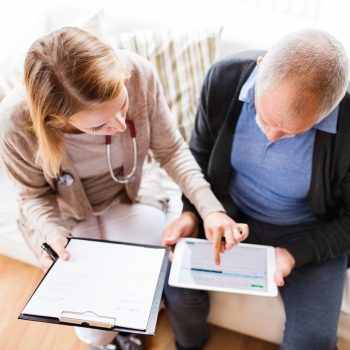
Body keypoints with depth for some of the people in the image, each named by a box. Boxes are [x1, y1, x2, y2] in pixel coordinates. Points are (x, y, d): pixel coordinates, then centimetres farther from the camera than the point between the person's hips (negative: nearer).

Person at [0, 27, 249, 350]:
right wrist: (53, 234, -29)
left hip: (129, 199, 2)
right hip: (65, 217, -1)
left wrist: (210, 208, -25)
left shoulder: (139, 74, -27)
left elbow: (170, 150, -13)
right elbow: (36, 194, -9)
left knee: (186, 296, -14)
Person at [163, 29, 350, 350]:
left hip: (309, 235, -2)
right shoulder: (225, 78, -20)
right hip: (228, 213, 3)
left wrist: (295, 253, -23)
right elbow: (201, 153, -1)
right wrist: (191, 210, -14)